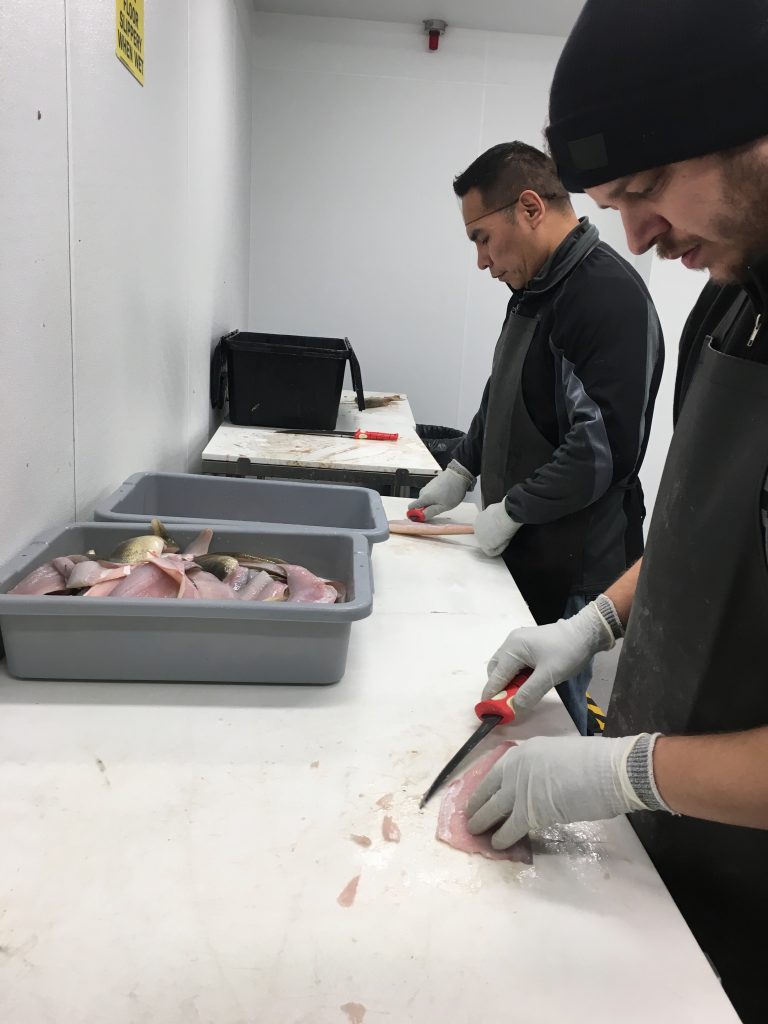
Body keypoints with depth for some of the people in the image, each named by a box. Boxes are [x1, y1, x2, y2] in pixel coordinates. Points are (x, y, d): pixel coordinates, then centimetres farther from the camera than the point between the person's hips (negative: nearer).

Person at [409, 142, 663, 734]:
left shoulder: (609, 296, -20)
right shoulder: (537, 289, 11)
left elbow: (605, 447, -25)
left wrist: (512, 509, -17)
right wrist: (462, 470, 14)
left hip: (573, 567, -9)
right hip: (526, 551, 9)